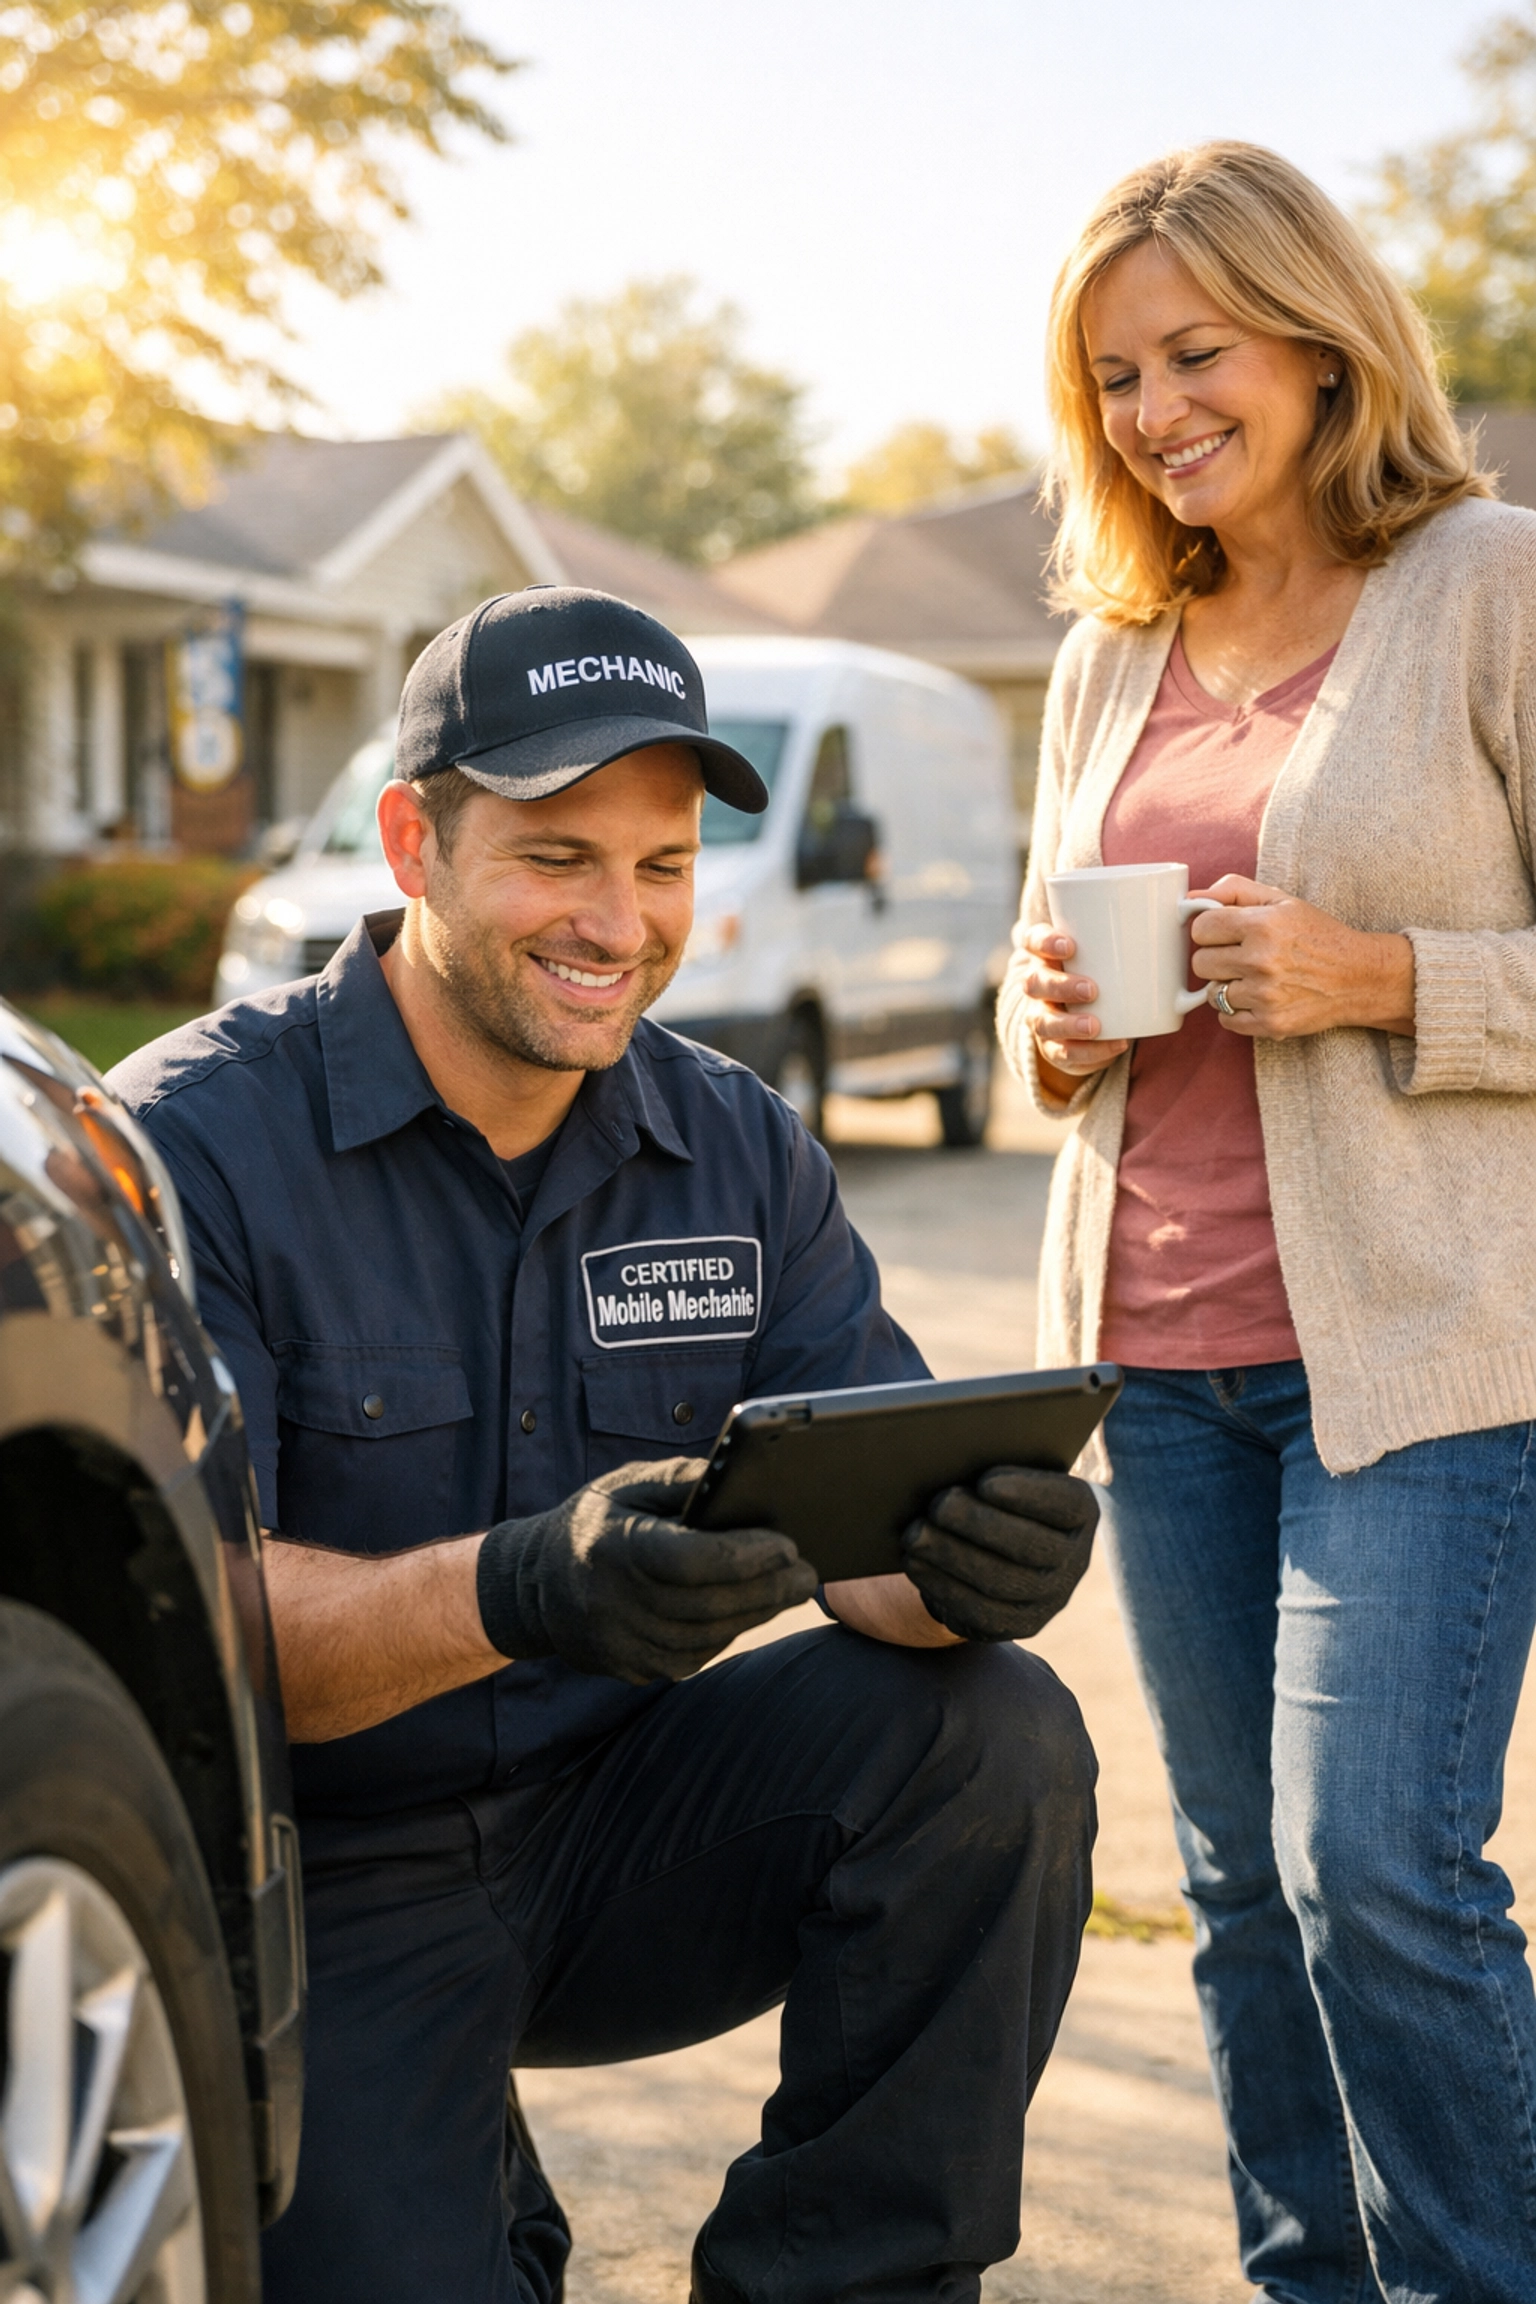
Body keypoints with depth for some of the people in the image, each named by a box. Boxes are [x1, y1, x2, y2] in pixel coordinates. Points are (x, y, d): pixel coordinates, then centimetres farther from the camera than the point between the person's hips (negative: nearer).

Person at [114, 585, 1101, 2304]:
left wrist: (969, 1559, -31)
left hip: (615, 1830, 4)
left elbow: (882, 1512, -5)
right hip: (322, 1898, -4)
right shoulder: (197, 1144, -15)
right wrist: (517, 1592, -42)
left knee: (997, 1739, -19)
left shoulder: (737, 1152, 1)